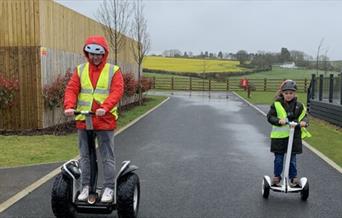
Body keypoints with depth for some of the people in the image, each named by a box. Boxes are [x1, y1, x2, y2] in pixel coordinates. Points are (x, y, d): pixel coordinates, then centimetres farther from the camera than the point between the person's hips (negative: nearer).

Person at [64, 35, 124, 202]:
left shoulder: (113, 71, 0)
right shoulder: (80, 70, 9)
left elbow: (117, 91, -12)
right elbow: (71, 89, 1)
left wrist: (105, 107, -28)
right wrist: (69, 106, -18)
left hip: (105, 121, -3)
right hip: (83, 120, 3)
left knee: (107, 157, 4)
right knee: (85, 156, 12)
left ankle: (109, 188, 15)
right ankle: (85, 187, 24)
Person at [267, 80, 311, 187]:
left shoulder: (299, 106, 3)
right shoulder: (276, 104, -4)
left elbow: (304, 116, 6)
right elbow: (270, 116, -7)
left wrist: (304, 122, -16)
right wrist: (278, 121, -24)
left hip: (294, 136, 1)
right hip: (279, 136, -1)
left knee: (292, 159, 10)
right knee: (278, 159, 8)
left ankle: (293, 178, 24)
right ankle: (277, 176, 23)